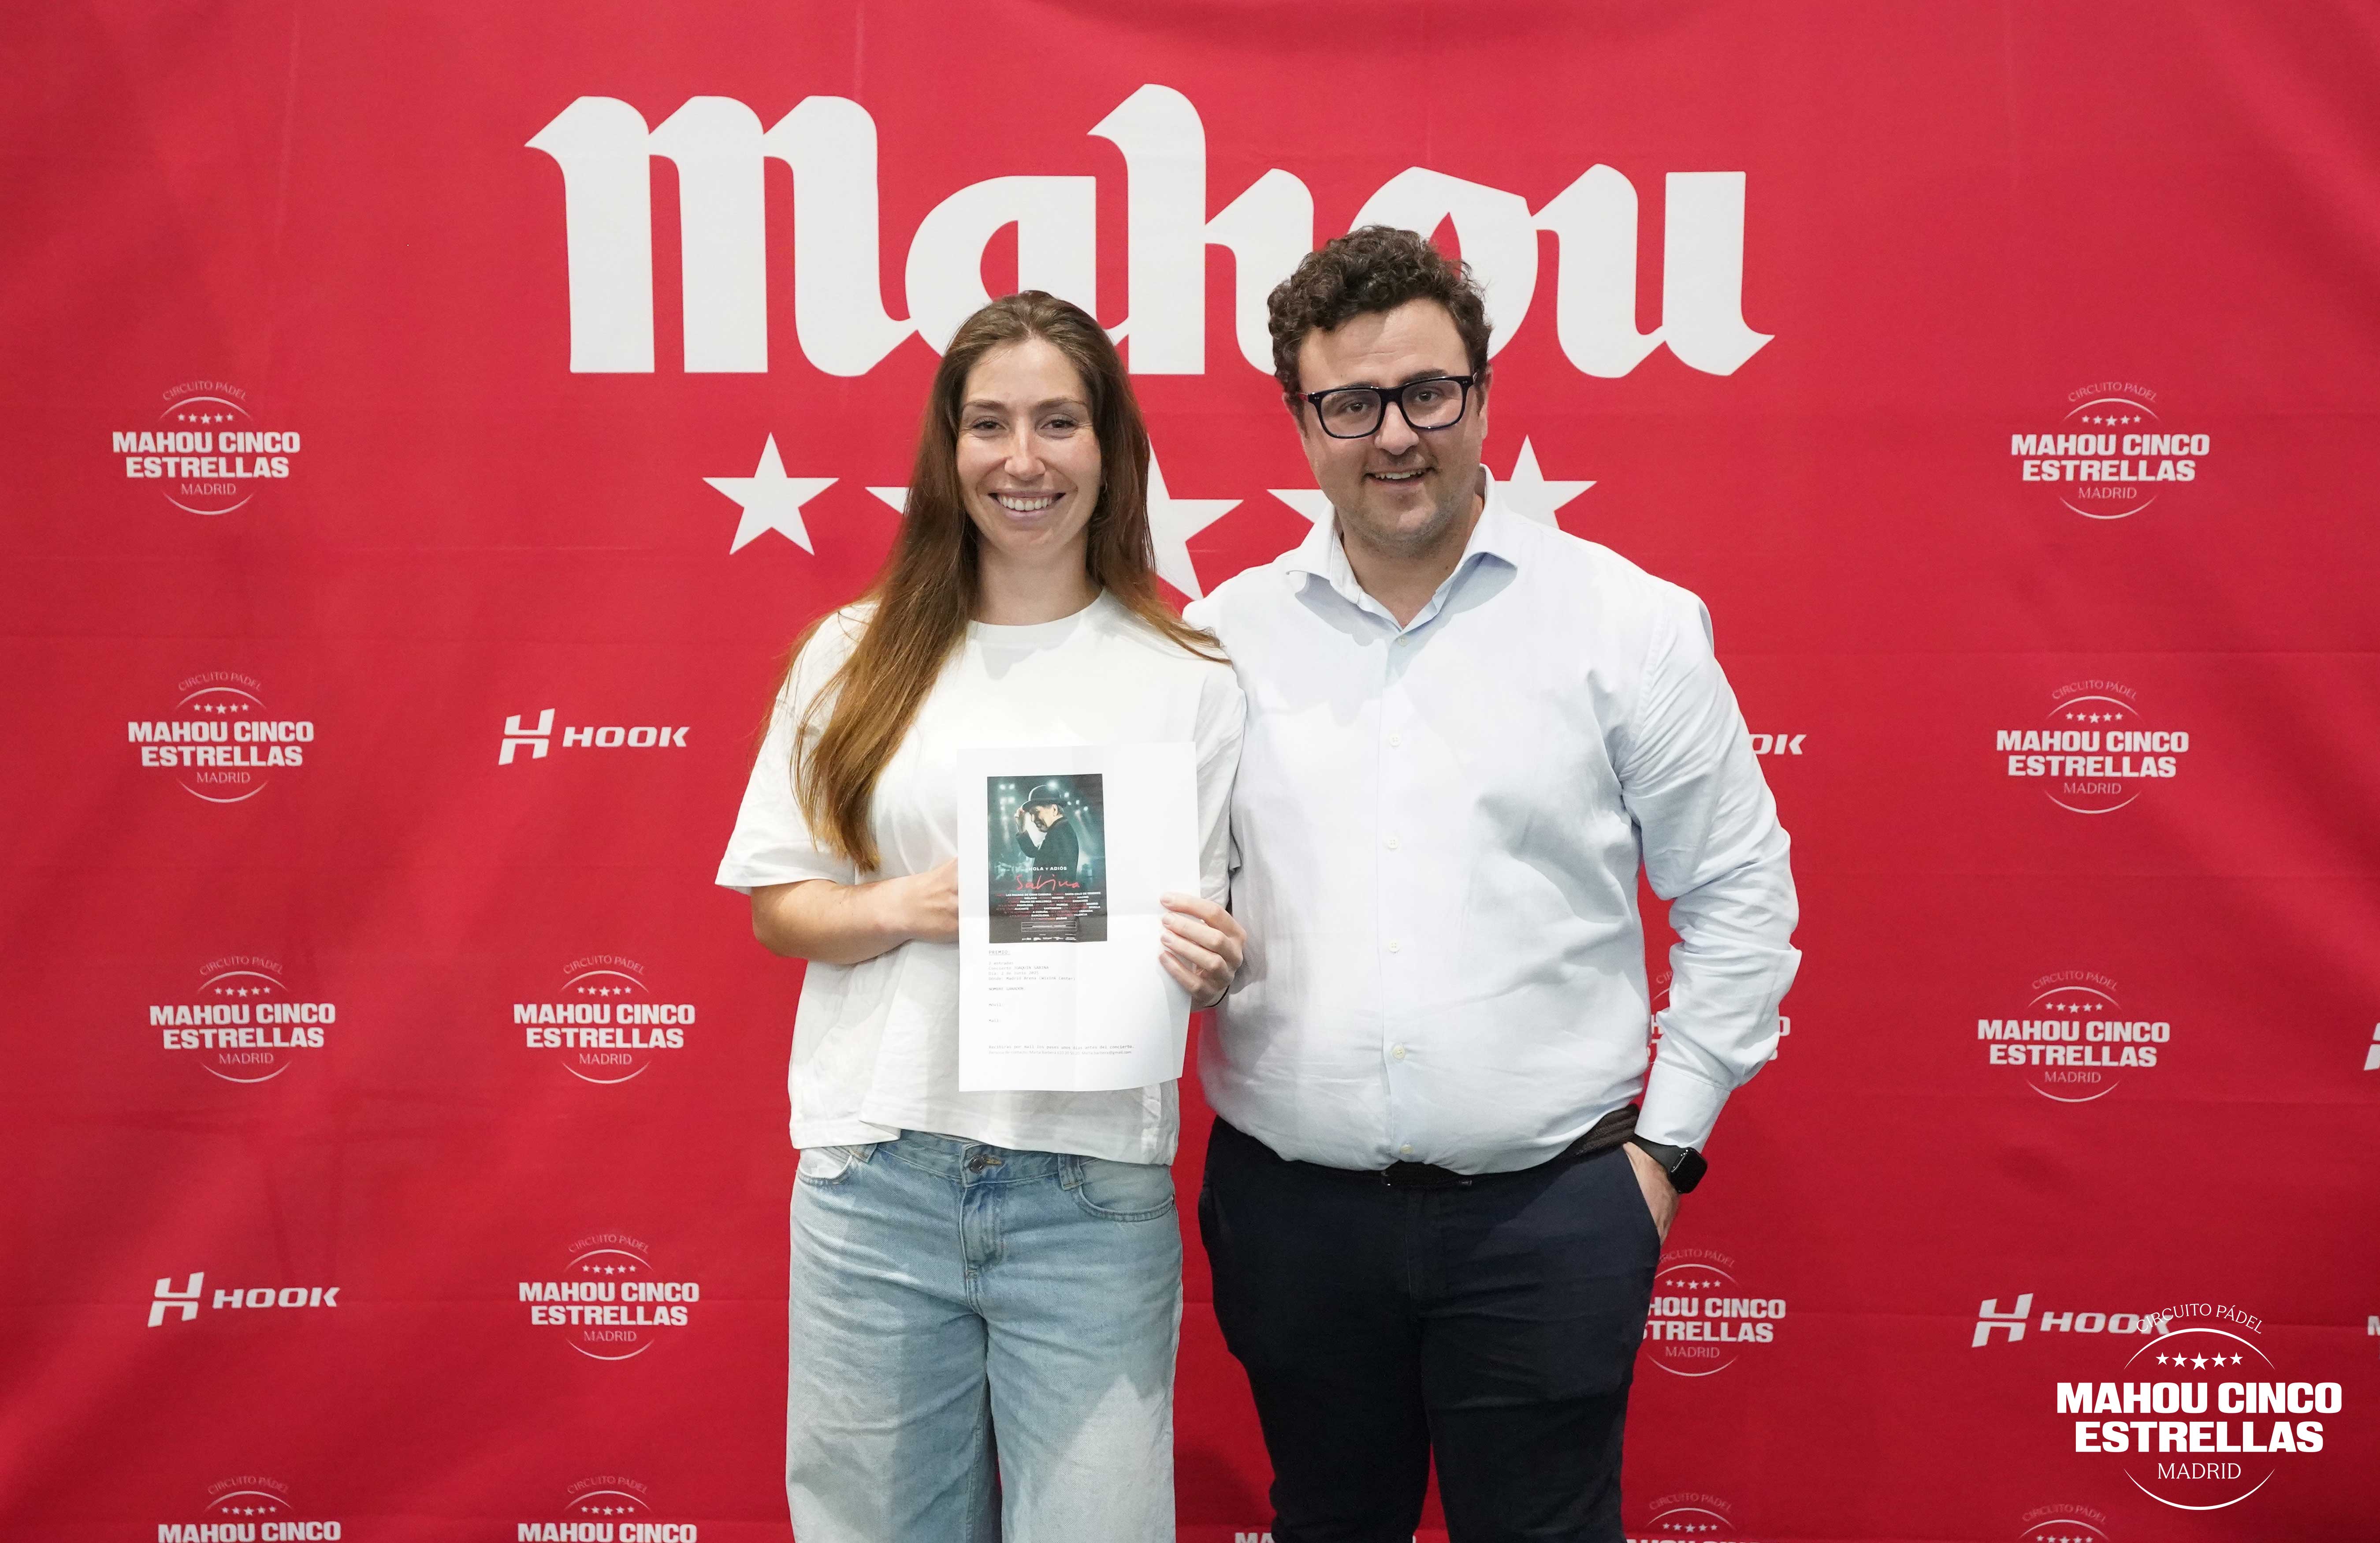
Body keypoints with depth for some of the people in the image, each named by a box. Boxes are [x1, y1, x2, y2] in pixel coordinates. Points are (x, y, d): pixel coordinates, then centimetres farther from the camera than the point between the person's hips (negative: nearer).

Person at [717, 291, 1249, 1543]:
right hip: (874, 1180, 1)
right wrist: (913, 906, -12)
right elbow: (775, 905, 7)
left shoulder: (1189, 681, 3)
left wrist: (1208, 959, -16)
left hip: (1094, 1196, -1)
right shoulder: (858, 654, 5)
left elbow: (1219, 949, 7)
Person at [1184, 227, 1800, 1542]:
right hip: (1291, 1208, 2)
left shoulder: (1626, 621, -1)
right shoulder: (1225, 637, 4)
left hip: (1548, 1212, -2)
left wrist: (1668, 1139, 0)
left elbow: (1737, 893, 3)